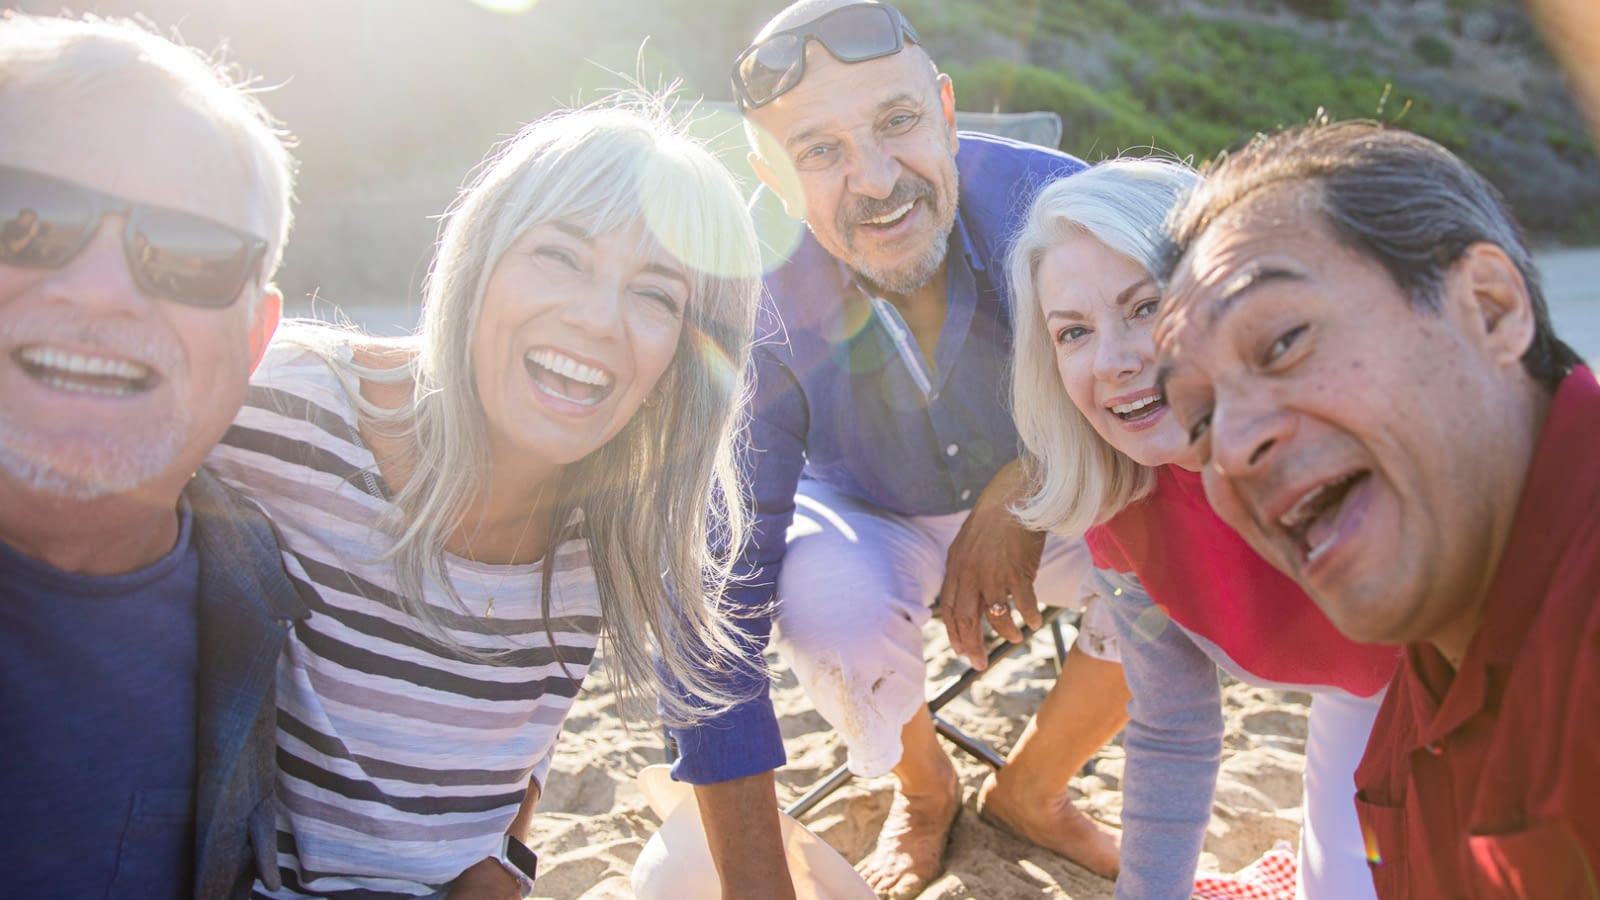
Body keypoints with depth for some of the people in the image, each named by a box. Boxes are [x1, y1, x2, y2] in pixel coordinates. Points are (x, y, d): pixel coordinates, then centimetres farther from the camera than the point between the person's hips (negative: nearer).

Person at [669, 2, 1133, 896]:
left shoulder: (1048, 198, -29)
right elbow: (715, 613, -32)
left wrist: (1026, 486, -38)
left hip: (1044, 503, 2)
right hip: (863, 516, -1)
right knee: (829, 610, -33)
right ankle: (927, 790, 4)